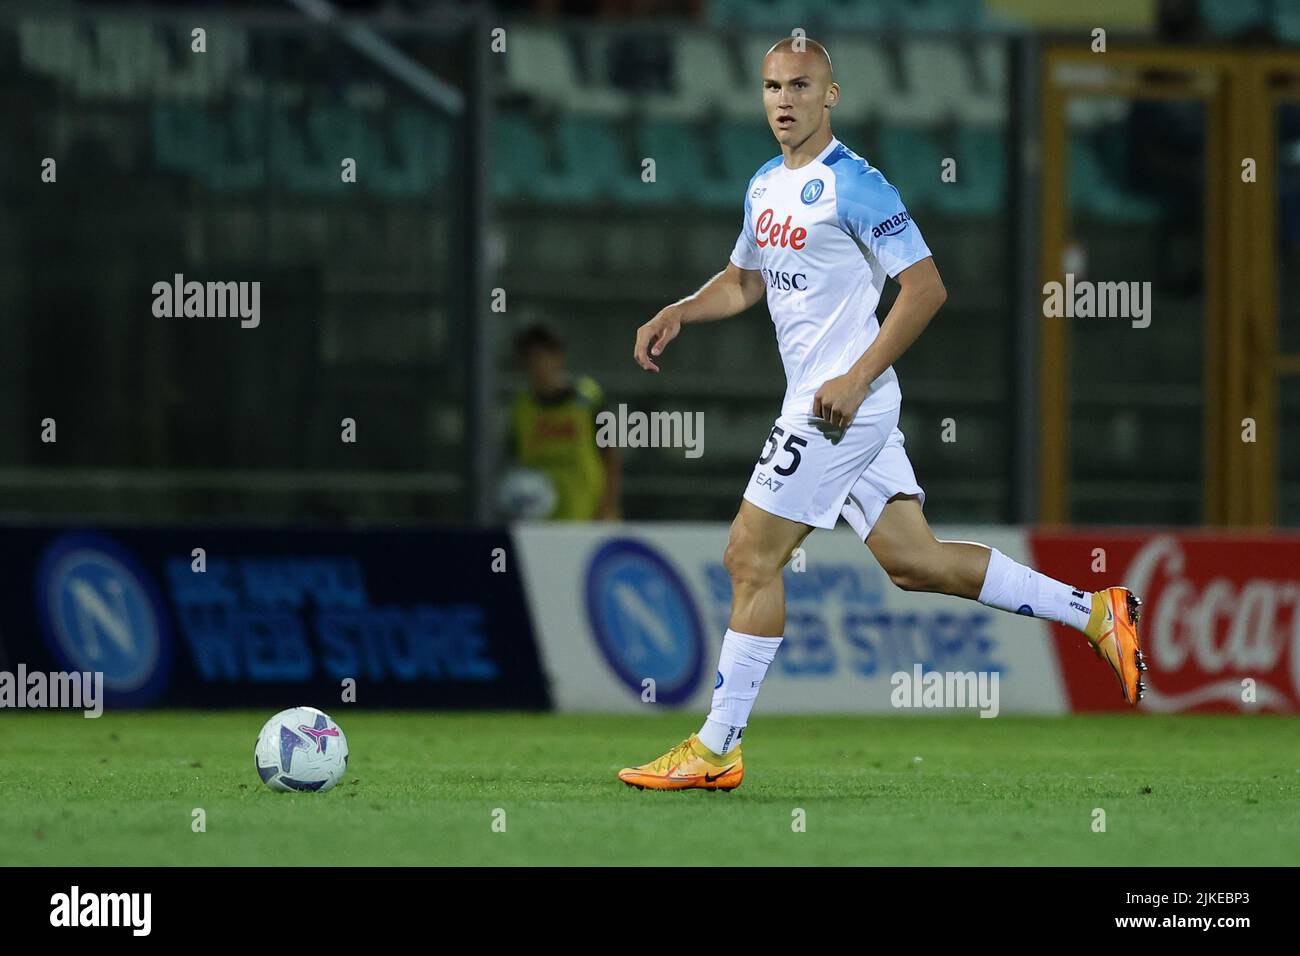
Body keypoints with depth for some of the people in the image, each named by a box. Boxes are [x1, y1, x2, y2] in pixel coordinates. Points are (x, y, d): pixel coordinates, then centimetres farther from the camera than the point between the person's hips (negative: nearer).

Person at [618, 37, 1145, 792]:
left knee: (751, 558, -6)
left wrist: (856, 380, -20)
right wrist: (676, 314, 11)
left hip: (845, 402, -9)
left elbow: (926, 287, -16)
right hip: (818, 401, 9)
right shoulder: (766, 187, 14)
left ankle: (717, 750, -1)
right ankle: (1096, 614, 14)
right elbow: (744, 281, 29)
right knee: (914, 561, 8)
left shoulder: (853, 185, -13)